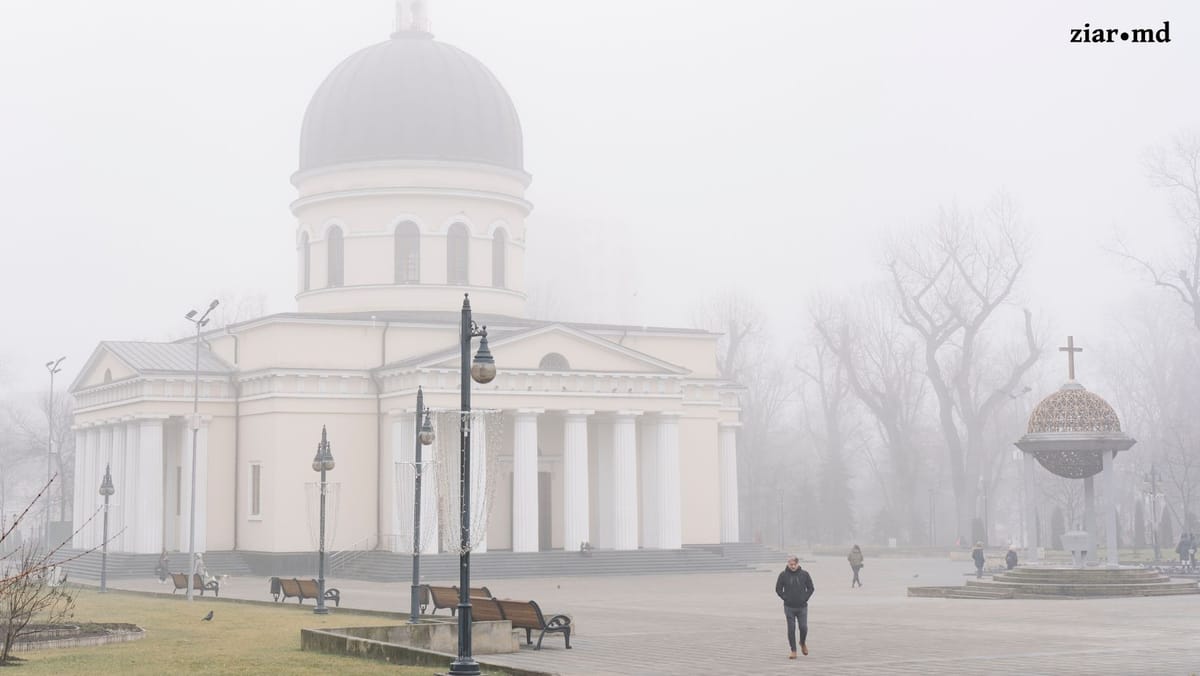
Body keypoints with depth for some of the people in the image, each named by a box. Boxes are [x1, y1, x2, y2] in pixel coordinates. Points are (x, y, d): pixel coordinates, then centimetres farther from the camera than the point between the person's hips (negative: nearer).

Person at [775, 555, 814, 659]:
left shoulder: (804, 574, -1)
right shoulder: (783, 575, -3)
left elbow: (810, 588, 7)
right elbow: (778, 589, 5)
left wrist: (805, 598, -2)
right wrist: (785, 598, -3)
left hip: (802, 607, 0)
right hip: (789, 607, 0)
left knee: (803, 627, -3)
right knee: (791, 629, 1)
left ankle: (803, 643, 28)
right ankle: (793, 651, 9)